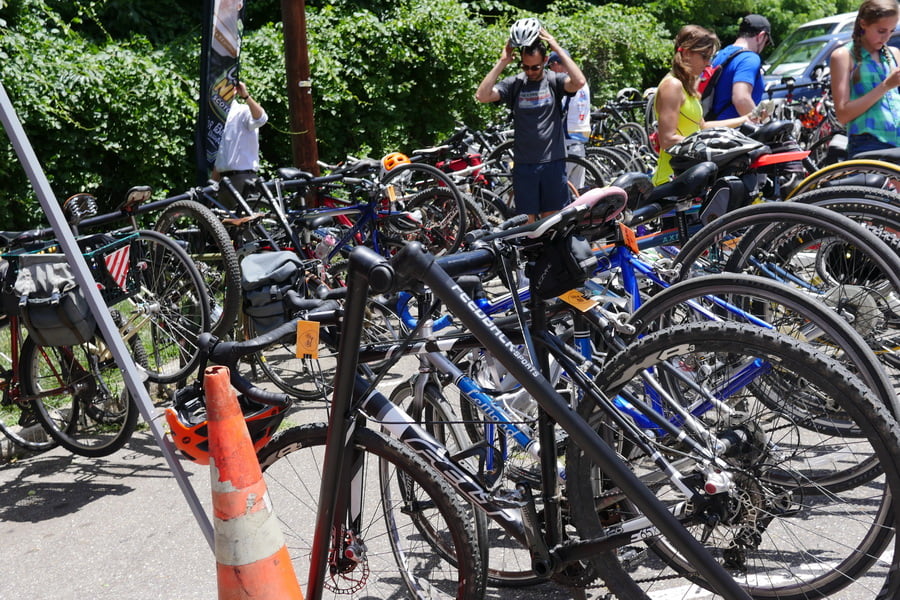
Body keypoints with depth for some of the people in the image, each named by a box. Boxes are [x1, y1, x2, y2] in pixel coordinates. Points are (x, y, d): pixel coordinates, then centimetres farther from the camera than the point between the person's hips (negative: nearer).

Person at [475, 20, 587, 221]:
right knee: (527, 221, 6)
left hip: (553, 161, -1)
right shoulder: (514, 84, 1)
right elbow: (482, 95, -11)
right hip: (524, 164, 1)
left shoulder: (554, 81, -1)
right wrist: (502, 62, -11)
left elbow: (579, 82, -21)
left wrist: (557, 48, -17)